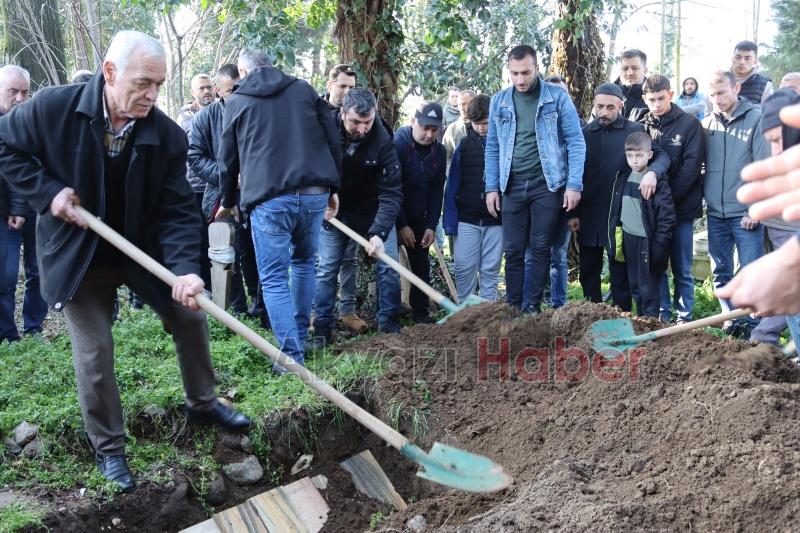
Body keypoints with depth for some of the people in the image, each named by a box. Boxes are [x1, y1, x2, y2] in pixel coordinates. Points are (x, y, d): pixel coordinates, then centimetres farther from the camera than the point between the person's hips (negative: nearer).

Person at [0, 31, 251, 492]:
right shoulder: (53, 107, -20)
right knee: (94, 350, -3)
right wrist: (47, 191, -19)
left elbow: (178, 211, -18)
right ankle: (109, 448, 15)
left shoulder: (168, 135, -17)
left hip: (144, 248, 3)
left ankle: (202, 403, 31)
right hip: (78, 253, -2)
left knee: (191, 314, 6)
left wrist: (185, 268, -33)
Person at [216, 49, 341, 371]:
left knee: (273, 279, 3)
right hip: (315, 194, 3)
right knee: (304, 263, 22)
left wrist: (227, 202, 28)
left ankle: (292, 356, -4)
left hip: (268, 199, -3)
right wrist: (334, 188, 17)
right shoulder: (304, 90, 14)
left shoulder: (237, 101, 10)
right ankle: (300, 340, 28)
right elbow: (333, 140, 10)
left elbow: (228, 159, 14)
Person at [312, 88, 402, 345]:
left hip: (374, 212, 0)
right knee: (326, 269, 0)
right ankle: (322, 330, 9)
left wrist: (379, 232, -37)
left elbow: (391, 193, -26)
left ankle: (389, 325, 14)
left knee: (388, 266, -1)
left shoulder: (383, 141, -25)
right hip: (333, 210, 1)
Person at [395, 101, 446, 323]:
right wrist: (402, 225, -17)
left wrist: (431, 226, -4)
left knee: (421, 267, 5)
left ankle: (421, 316, 13)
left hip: (419, 219, 5)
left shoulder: (439, 151, 0)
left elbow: (437, 191, 3)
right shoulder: (397, 143, -17)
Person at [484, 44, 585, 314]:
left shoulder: (557, 97, -3)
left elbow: (575, 142, -3)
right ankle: (512, 308, 12)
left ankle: (532, 307, 12)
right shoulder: (499, 101, 7)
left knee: (541, 249, 3)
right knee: (513, 251, 4)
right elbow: (493, 147, 11)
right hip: (512, 187, 3)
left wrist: (574, 184, -10)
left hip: (547, 184, -2)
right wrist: (491, 187, 5)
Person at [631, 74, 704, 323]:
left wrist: (669, 196, -16)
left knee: (682, 269, 4)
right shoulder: (641, 124, 6)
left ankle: (684, 317, 12)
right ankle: (662, 315, 17)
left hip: (682, 207, -3)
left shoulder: (689, 124, -3)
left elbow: (692, 165, -9)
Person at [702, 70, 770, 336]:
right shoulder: (707, 124, 7)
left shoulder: (757, 119, -6)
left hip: (745, 213, -5)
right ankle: (732, 320, 22)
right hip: (715, 212, 5)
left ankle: (753, 324, 10)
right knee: (720, 272, 10)